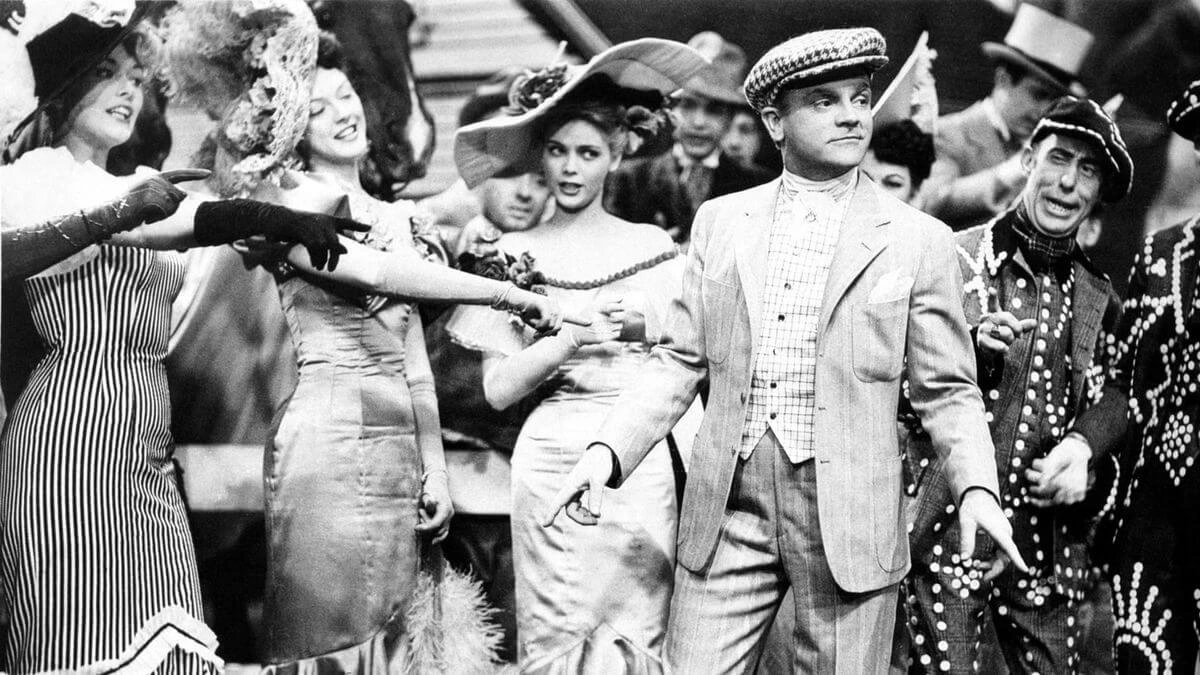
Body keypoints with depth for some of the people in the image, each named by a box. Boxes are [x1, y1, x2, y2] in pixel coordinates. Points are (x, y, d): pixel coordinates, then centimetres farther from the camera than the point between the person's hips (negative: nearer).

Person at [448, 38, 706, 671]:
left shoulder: (651, 246, 7)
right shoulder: (515, 253, 4)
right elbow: (497, 389, -2)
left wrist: (645, 328, -10)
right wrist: (569, 339, -15)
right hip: (552, 460, -1)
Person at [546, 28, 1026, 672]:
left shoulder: (919, 240, 3)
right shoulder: (719, 220, 10)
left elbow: (947, 390, 5)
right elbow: (678, 361, 9)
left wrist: (976, 488, -13)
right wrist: (606, 451, -6)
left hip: (849, 518, -1)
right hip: (726, 510, 2)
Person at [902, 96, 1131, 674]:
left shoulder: (1100, 297, 10)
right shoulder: (953, 258, -3)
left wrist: (1083, 446, -4)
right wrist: (967, 348, -20)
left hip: (1049, 546, 4)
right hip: (948, 529, -4)